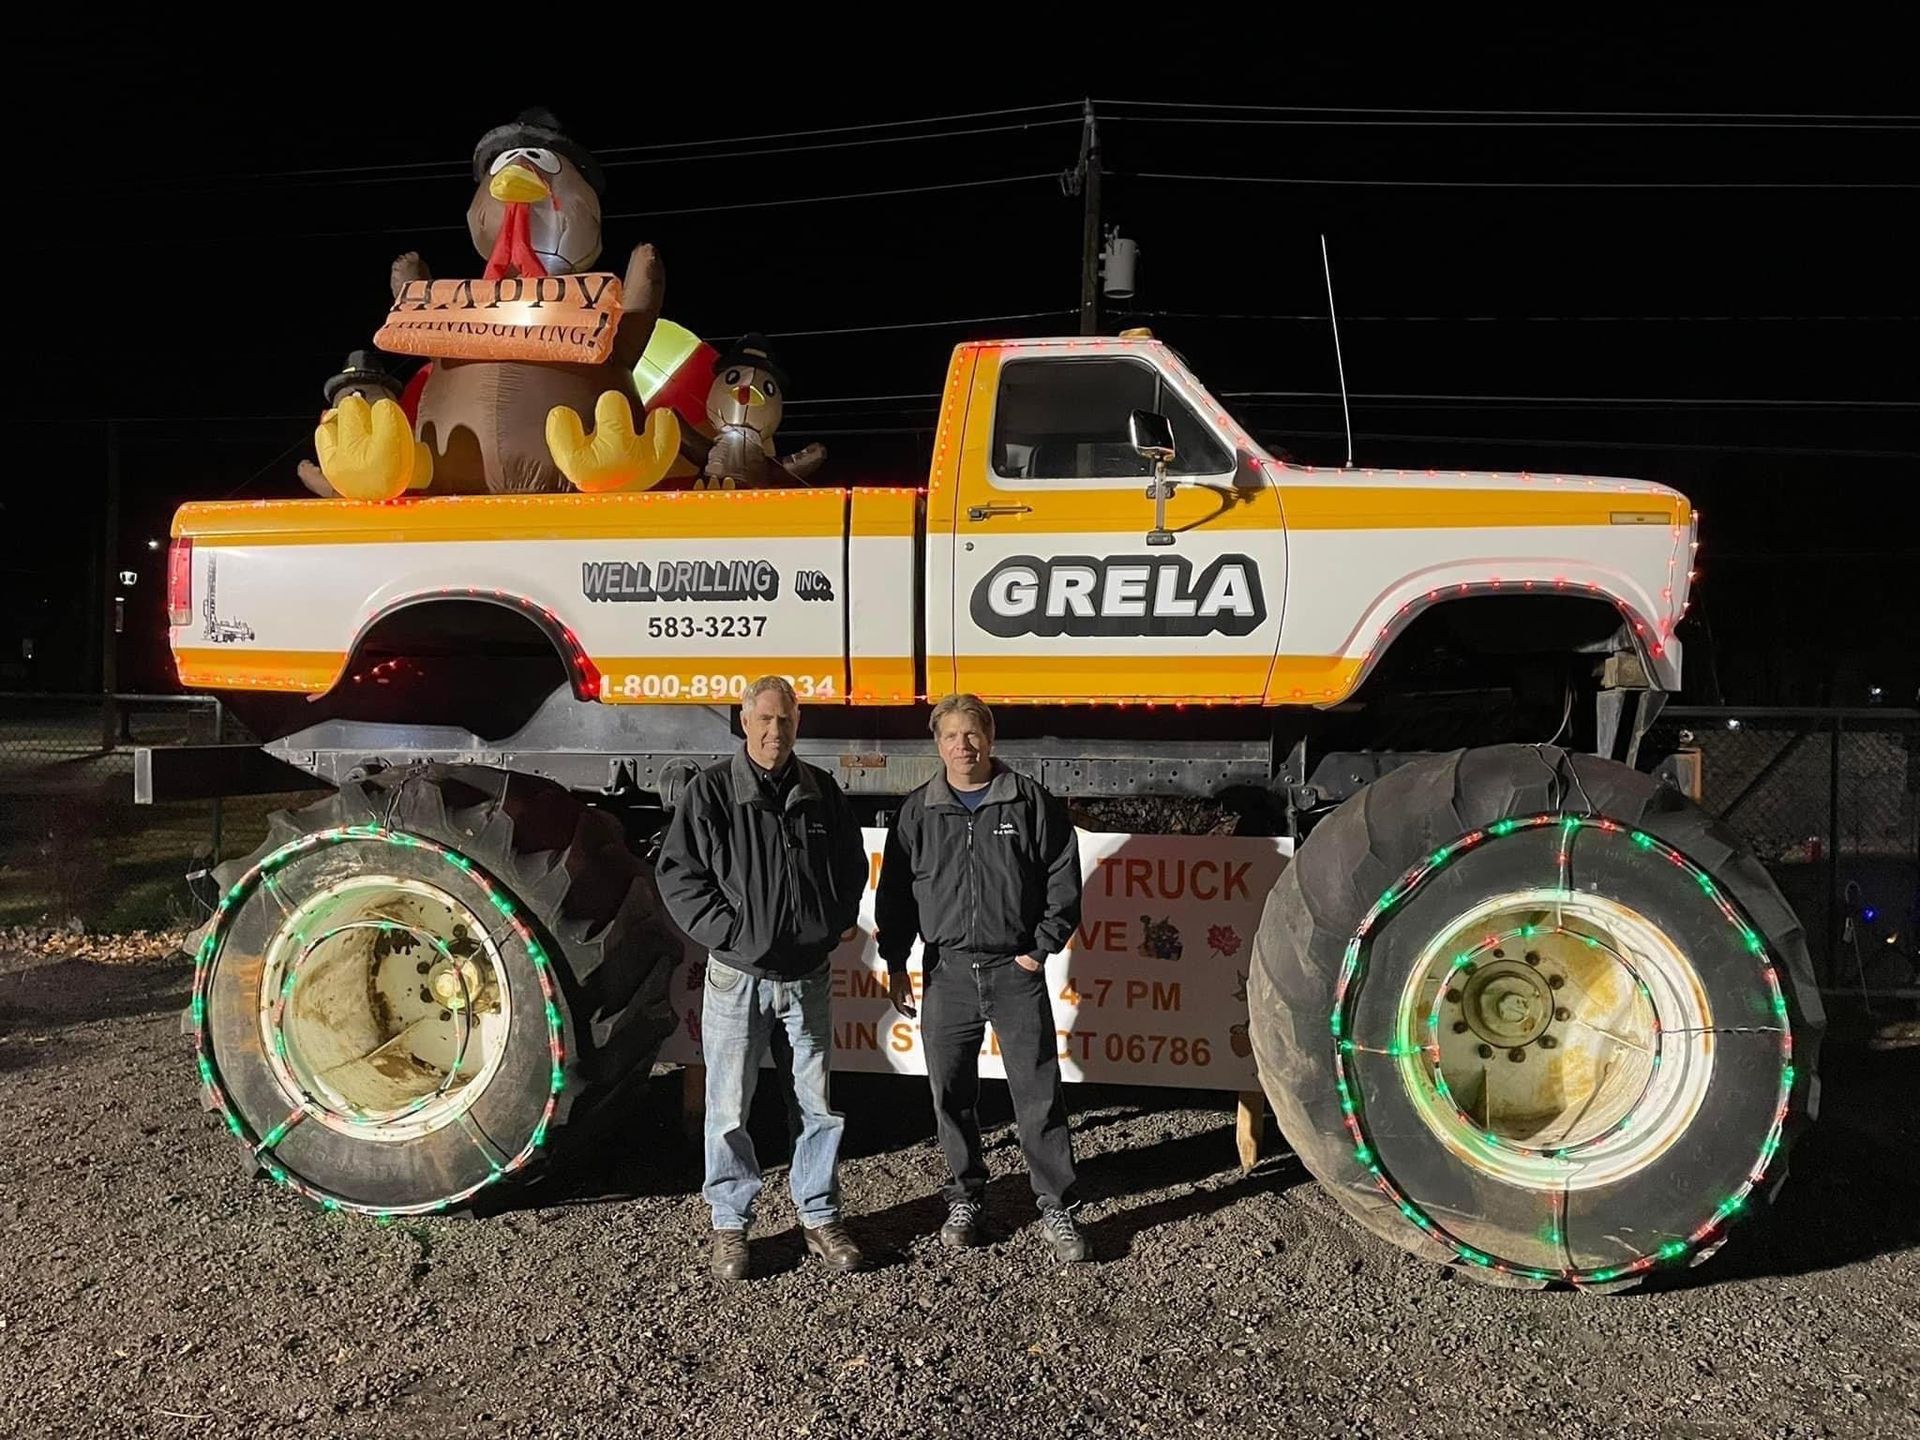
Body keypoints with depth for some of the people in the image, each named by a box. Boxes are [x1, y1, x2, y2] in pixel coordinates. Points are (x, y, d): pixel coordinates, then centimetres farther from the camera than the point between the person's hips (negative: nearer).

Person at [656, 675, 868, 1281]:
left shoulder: (821, 791, 5)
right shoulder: (711, 790, -6)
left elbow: (852, 864, 16)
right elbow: (677, 872, -7)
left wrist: (839, 921, 2)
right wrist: (729, 930, -14)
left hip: (809, 976, 3)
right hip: (738, 977, -3)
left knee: (816, 1105, 12)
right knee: (730, 1110, 6)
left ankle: (820, 1218, 27)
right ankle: (730, 1225, 23)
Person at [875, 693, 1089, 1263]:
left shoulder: (1032, 803, 1)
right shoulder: (917, 811, 7)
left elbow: (1064, 880, 2)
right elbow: (894, 892, 12)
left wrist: (1041, 949, -4)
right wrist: (895, 964, 9)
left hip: (1016, 969, -2)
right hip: (946, 972, 2)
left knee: (1038, 1094, 1)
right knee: (951, 1093, 9)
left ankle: (1056, 1208, 13)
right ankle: (966, 1200, 25)